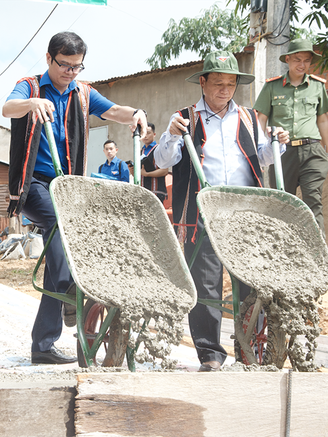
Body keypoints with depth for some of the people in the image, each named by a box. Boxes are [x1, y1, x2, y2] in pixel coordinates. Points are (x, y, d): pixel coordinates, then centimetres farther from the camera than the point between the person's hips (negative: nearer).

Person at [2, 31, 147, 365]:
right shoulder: (30, 87, 3)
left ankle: (43, 344, 4)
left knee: (60, 257, -1)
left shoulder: (84, 95, 16)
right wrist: (33, 103, -42)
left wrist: (135, 114, -23)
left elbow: (113, 111, 1)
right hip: (35, 184, -4)